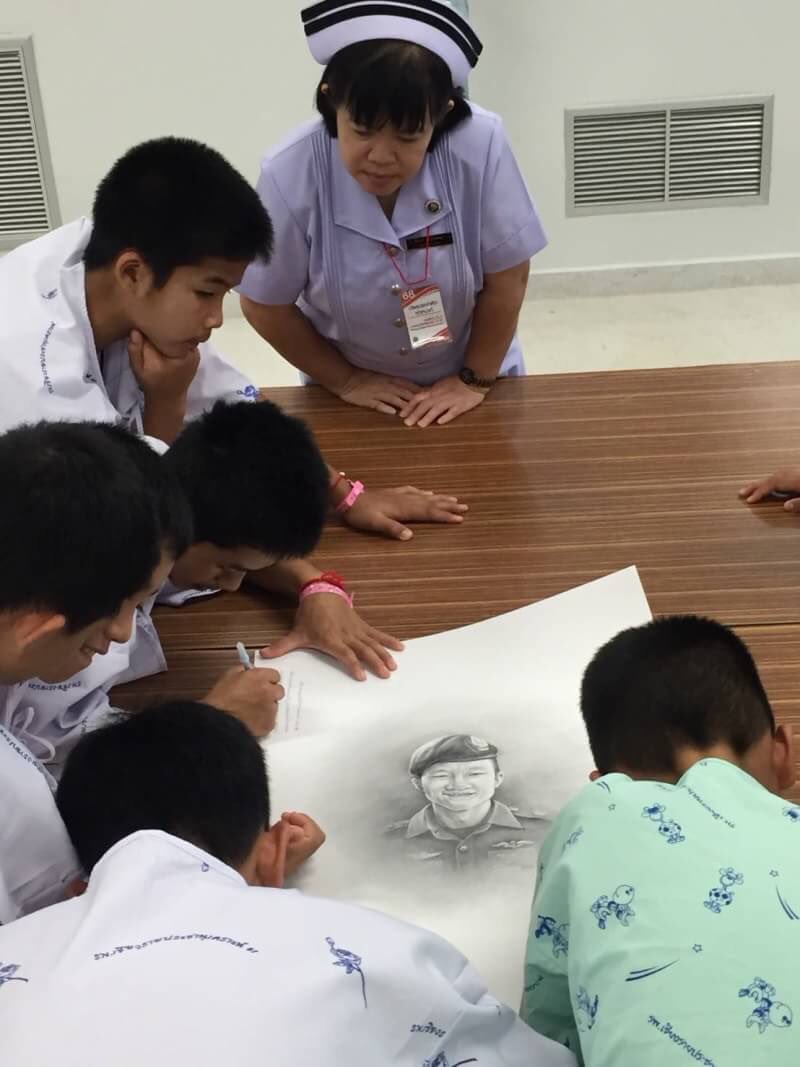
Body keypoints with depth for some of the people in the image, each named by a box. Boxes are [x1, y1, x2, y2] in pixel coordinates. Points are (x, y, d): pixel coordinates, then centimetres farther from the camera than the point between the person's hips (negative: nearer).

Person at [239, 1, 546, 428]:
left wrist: (474, 380, -9)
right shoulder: (290, 174, -27)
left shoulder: (479, 147, -28)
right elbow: (265, 305, -13)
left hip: (467, 377, 1)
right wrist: (347, 380, -6)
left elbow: (505, 280, -15)